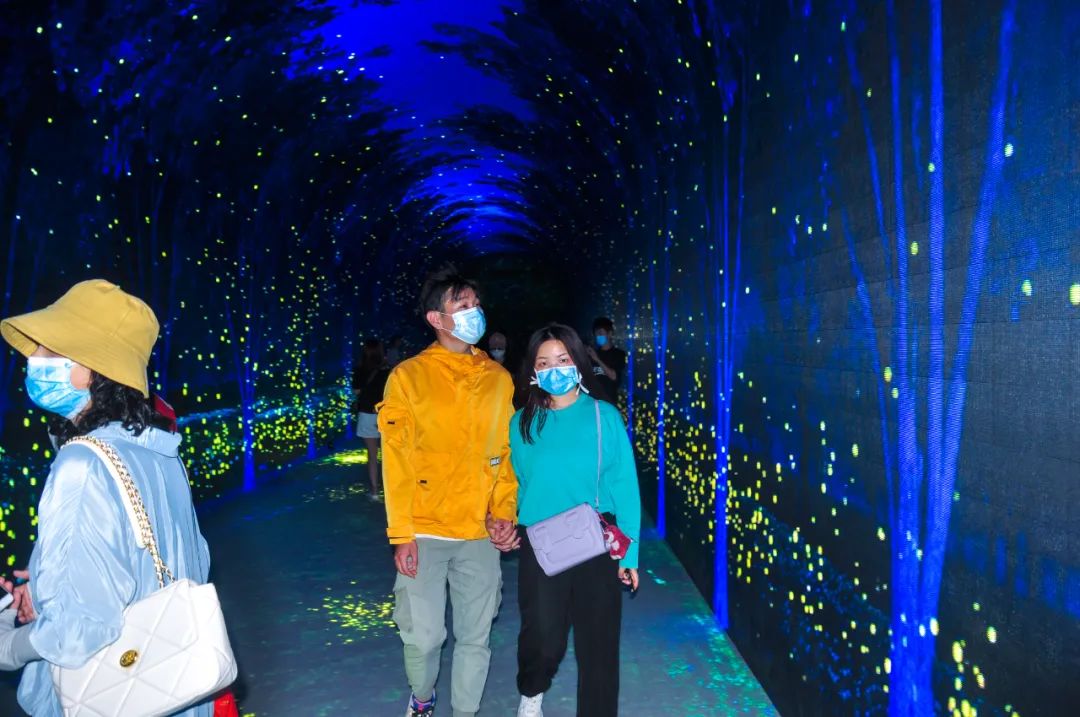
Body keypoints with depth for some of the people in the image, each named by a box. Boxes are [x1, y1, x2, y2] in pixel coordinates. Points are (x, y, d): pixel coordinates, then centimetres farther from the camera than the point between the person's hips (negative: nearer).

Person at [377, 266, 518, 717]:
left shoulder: (499, 378, 5)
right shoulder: (409, 376, -4)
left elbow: (507, 452, 7)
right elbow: (397, 460, -6)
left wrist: (504, 513, -4)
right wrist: (401, 534, -8)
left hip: (480, 534, 3)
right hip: (425, 533, -2)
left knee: (476, 636, 11)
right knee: (424, 636, 6)